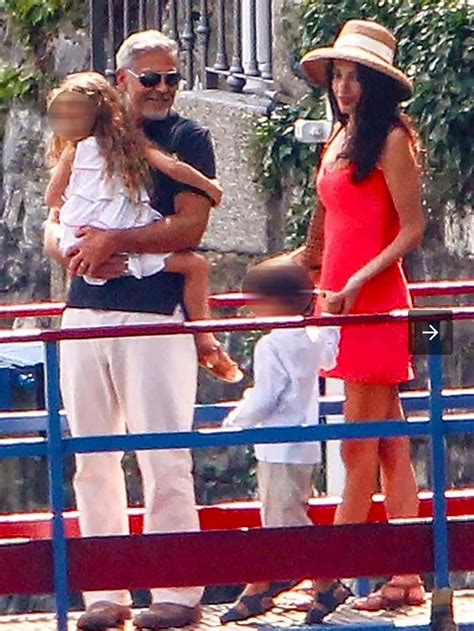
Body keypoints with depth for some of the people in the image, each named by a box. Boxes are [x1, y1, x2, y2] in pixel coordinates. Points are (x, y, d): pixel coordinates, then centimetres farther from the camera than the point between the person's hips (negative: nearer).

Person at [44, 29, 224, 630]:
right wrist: (75, 251, -10)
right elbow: (53, 225, 13)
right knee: (92, 461, 5)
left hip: (156, 315, -5)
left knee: (164, 458, -8)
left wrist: (114, 241, -16)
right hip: (84, 313, 5)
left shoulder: (187, 139, 3)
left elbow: (189, 225, -9)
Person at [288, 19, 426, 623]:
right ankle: (407, 578, 7)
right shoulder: (339, 140, 16)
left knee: (359, 446, -6)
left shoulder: (390, 140, -7)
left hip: (374, 302, -8)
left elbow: (412, 230, -11)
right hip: (340, 299, 8)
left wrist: (359, 281, -18)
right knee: (389, 446, 7)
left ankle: (331, 579, -7)